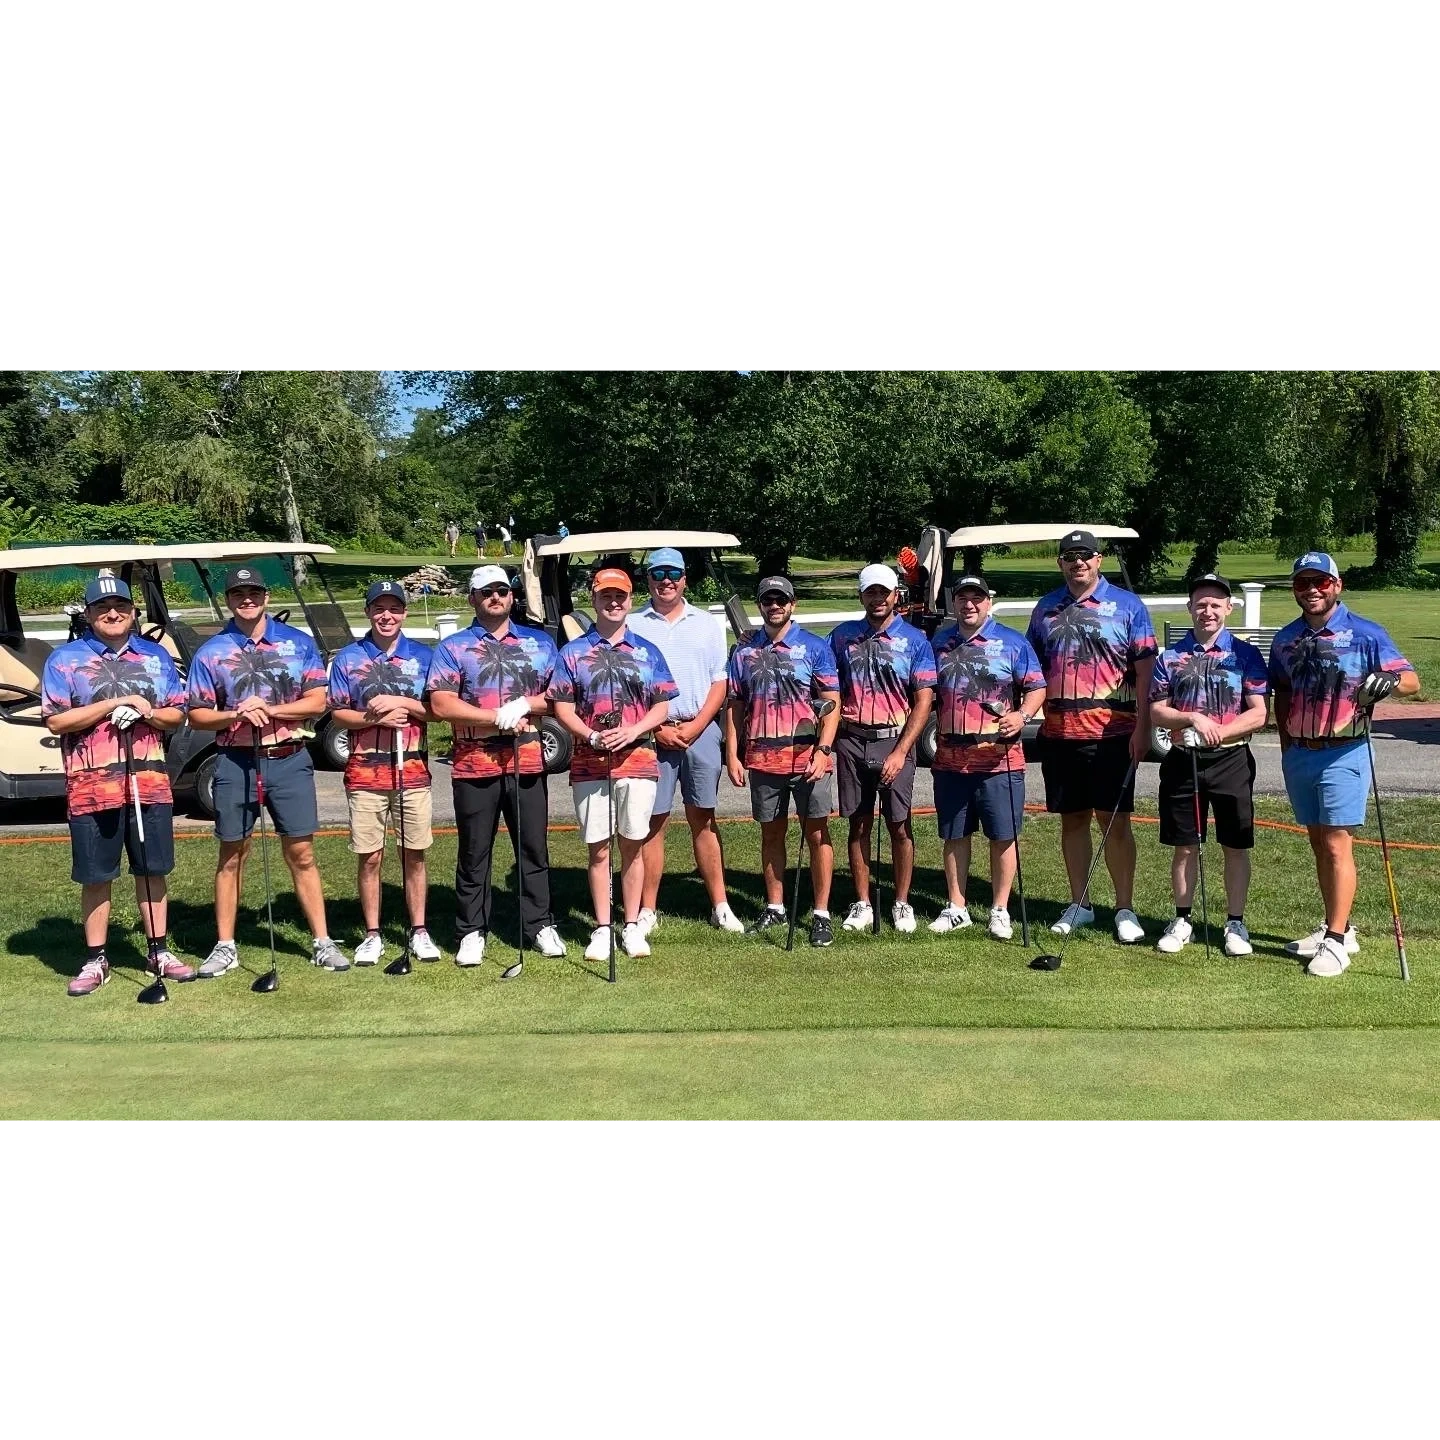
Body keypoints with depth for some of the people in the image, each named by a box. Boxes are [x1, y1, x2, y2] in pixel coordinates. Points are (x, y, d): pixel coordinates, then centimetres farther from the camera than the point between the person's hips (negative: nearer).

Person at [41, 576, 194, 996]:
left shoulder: (156, 657, 11)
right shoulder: (64, 659, 1)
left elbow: (177, 714, 10)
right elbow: (56, 721, -7)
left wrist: (146, 712, -11)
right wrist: (113, 703, -15)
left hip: (149, 782, 3)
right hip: (91, 787, -2)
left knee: (153, 870, 9)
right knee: (96, 878, 5)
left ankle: (158, 952, 20)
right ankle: (95, 961, 17)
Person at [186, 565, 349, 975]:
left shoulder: (298, 642, 4)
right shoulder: (211, 652, 4)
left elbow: (317, 701, -1)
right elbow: (197, 715, 3)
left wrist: (269, 709, -14)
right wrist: (236, 715, -15)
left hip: (290, 761, 0)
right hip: (235, 763, 1)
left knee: (301, 854, 3)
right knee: (231, 855, 8)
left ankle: (321, 941, 9)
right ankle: (225, 946, 18)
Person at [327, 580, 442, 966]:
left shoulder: (423, 656, 8)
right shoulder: (348, 659, 6)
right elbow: (336, 713, 2)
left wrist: (401, 703, -12)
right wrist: (376, 718, -13)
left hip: (413, 769, 1)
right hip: (365, 771, 0)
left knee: (415, 855, 5)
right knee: (369, 857, 3)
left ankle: (419, 932, 15)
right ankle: (372, 935, 14)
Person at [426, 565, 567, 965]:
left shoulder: (540, 643, 12)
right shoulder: (453, 647, 5)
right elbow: (441, 705, -7)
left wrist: (526, 704, -11)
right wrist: (498, 716, -13)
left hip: (527, 759, 2)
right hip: (474, 762, -2)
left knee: (534, 847, 7)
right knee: (474, 853, 5)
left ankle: (540, 925, 16)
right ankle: (472, 932, 14)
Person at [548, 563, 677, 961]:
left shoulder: (647, 652, 9)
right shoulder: (573, 653, 6)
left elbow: (662, 706, 6)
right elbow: (562, 708, 2)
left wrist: (632, 731, -12)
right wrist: (592, 736, -14)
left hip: (638, 760, 1)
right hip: (589, 764, 0)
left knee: (633, 846, 6)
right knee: (598, 849, 5)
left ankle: (632, 926, 16)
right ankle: (602, 929, 14)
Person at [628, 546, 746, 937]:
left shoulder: (707, 624, 11)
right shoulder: (634, 626, 5)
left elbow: (719, 682, 7)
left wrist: (695, 726, -6)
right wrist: (658, 729, -8)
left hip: (701, 731, 2)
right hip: (652, 734, -1)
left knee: (703, 819, 7)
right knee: (653, 822, 0)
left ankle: (719, 905, 11)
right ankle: (648, 909, 7)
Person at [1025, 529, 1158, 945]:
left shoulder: (1127, 605, 1)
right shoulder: (1045, 608, 12)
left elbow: (1145, 670, -3)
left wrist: (1142, 727, -10)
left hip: (1112, 733, -3)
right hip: (1058, 733, 4)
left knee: (1115, 820, 0)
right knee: (1072, 819, 10)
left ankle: (1125, 909, 9)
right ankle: (1078, 905, 20)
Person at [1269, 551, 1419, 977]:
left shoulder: (1365, 634, -5)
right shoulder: (1285, 639, 10)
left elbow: (1411, 679, -7)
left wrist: (1388, 681, -29)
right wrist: (1287, 743, 9)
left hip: (1343, 753, -5)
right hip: (1298, 753, 6)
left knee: (1336, 844, -7)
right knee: (1318, 844, 11)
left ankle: (1336, 941, -3)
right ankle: (1338, 927, 23)